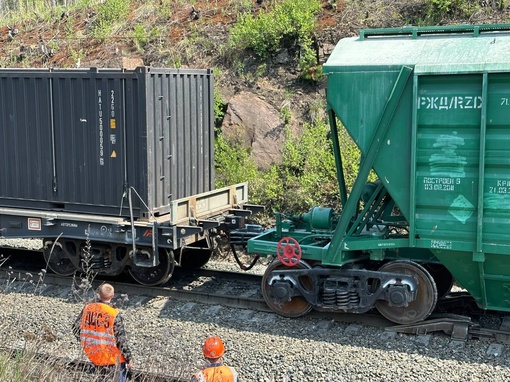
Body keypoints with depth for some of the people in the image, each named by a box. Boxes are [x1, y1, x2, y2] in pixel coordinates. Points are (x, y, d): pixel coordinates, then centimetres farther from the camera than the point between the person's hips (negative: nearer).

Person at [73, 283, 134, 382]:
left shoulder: (87, 308, -5)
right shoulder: (115, 316, -19)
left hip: (91, 354, 5)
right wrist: (129, 358, -5)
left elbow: (76, 329, 5)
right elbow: (121, 340, -16)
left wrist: (85, 341, 22)